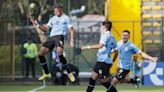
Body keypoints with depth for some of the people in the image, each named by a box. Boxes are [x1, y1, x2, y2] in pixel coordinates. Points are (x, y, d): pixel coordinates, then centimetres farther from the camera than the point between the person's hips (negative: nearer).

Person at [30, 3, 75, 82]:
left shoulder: (66, 18, 7)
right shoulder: (53, 19, 22)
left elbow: (71, 30, 2)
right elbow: (46, 29, 20)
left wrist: (72, 40, -11)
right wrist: (37, 25, 5)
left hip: (59, 36, -6)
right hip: (51, 37, 6)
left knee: (60, 54, -28)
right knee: (40, 54, -4)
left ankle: (69, 73, -15)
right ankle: (46, 73, 8)